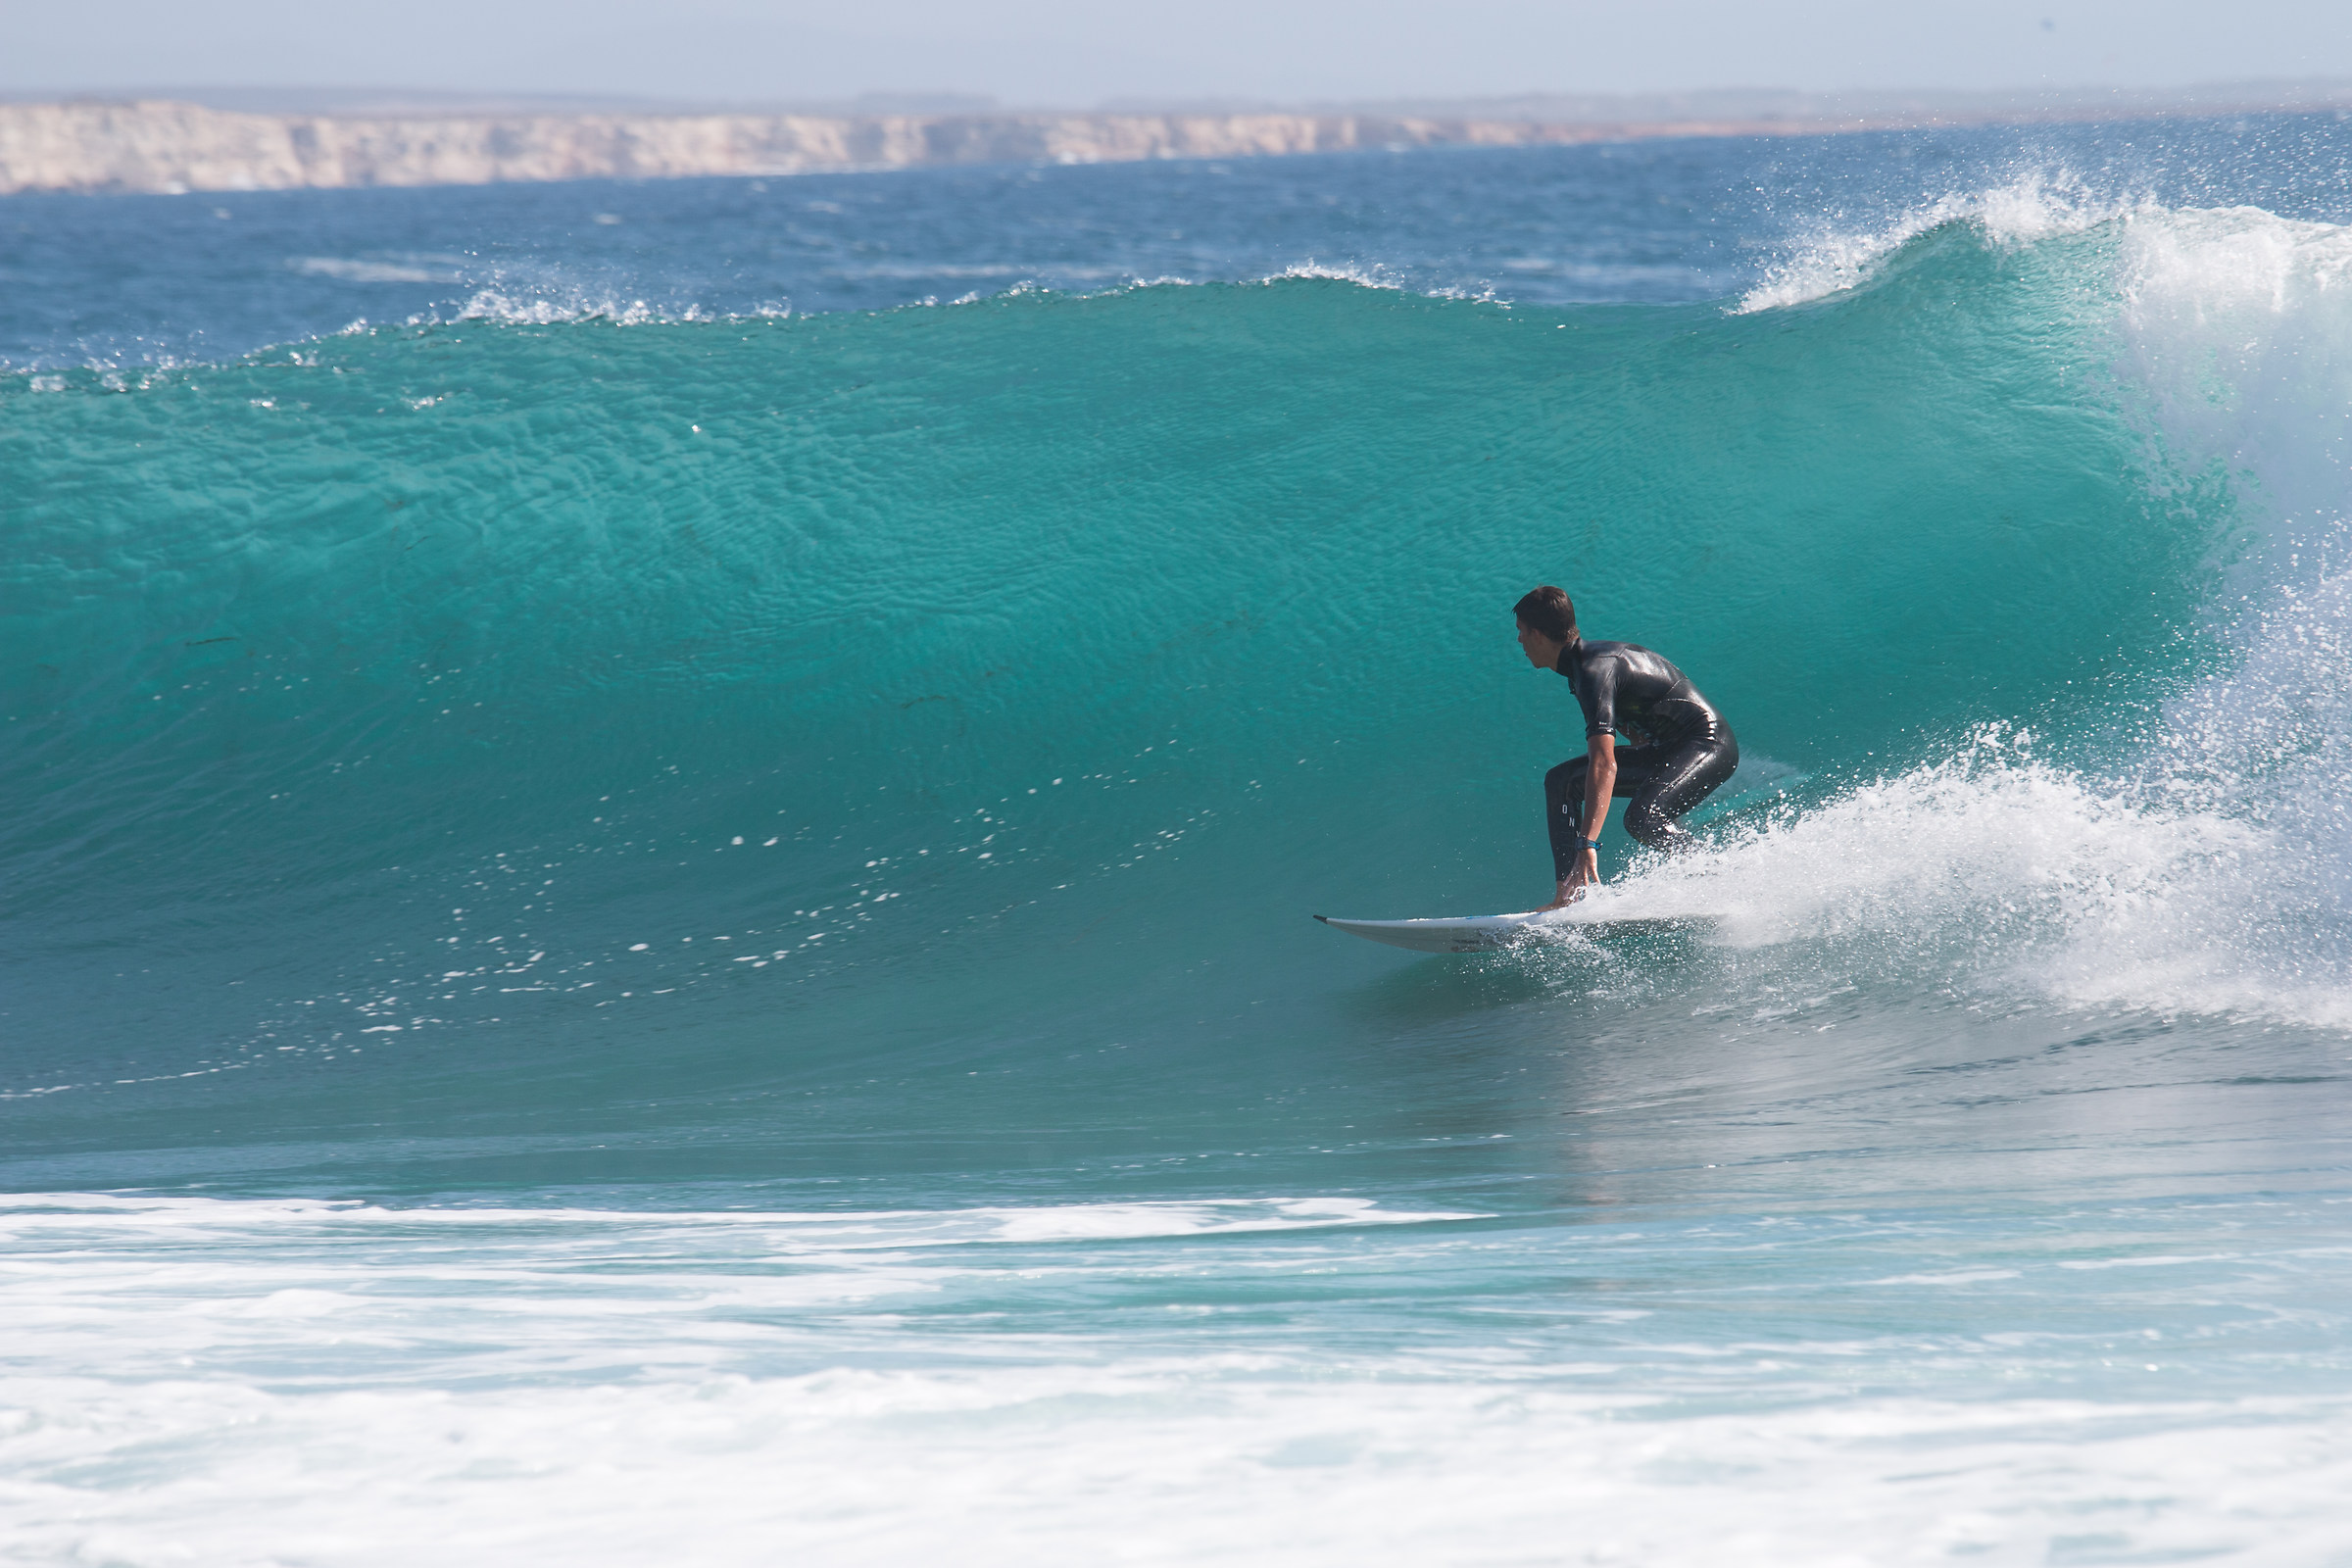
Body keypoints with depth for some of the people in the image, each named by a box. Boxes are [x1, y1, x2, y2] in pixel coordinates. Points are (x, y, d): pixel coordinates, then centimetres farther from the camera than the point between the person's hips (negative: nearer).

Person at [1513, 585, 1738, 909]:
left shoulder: (1595, 671, -22)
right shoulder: (1591, 657, 9)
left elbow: (1604, 764, -34)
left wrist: (1587, 844, -41)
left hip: (1710, 747, -10)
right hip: (1666, 750, 10)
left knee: (1642, 818, -35)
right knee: (1561, 780, 4)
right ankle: (1569, 896, -2)